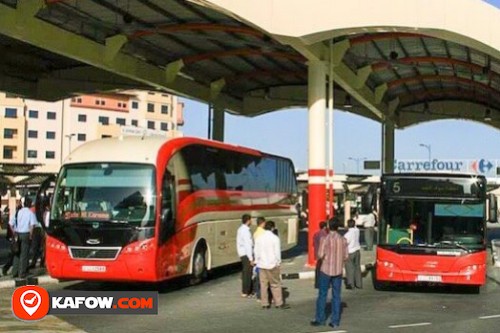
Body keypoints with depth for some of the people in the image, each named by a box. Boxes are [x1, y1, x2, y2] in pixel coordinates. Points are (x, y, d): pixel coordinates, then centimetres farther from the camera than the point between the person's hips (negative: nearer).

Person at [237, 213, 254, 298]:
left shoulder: (240, 229, 11)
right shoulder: (246, 231, -19)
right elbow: (248, 245, -21)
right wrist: (251, 258, -19)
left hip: (242, 254, 10)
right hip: (246, 254, -10)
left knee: (245, 273, 15)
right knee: (248, 273, -3)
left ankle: (245, 291, 21)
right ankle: (246, 292, 0)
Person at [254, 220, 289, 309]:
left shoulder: (259, 238, 2)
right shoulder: (275, 238, -11)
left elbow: (256, 251, 6)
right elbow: (277, 252, -8)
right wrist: (278, 262, 4)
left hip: (261, 265, 4)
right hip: (272, 264, -4)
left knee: (263, 284, 8)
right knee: (276, 284, 3)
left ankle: (265, 303, 12)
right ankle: (279, 303, 7)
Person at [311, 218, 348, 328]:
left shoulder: (325, 239, -12)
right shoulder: (343, 240, -1)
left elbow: (320, 255, -13)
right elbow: (345, 256, 2)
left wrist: (319, 255, 9)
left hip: (326, 270, -3)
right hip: (338, 271, 3)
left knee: (322, 295, 7)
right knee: (336, 296, 7)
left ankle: (320, 319, 10)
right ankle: (335, 321, 8)